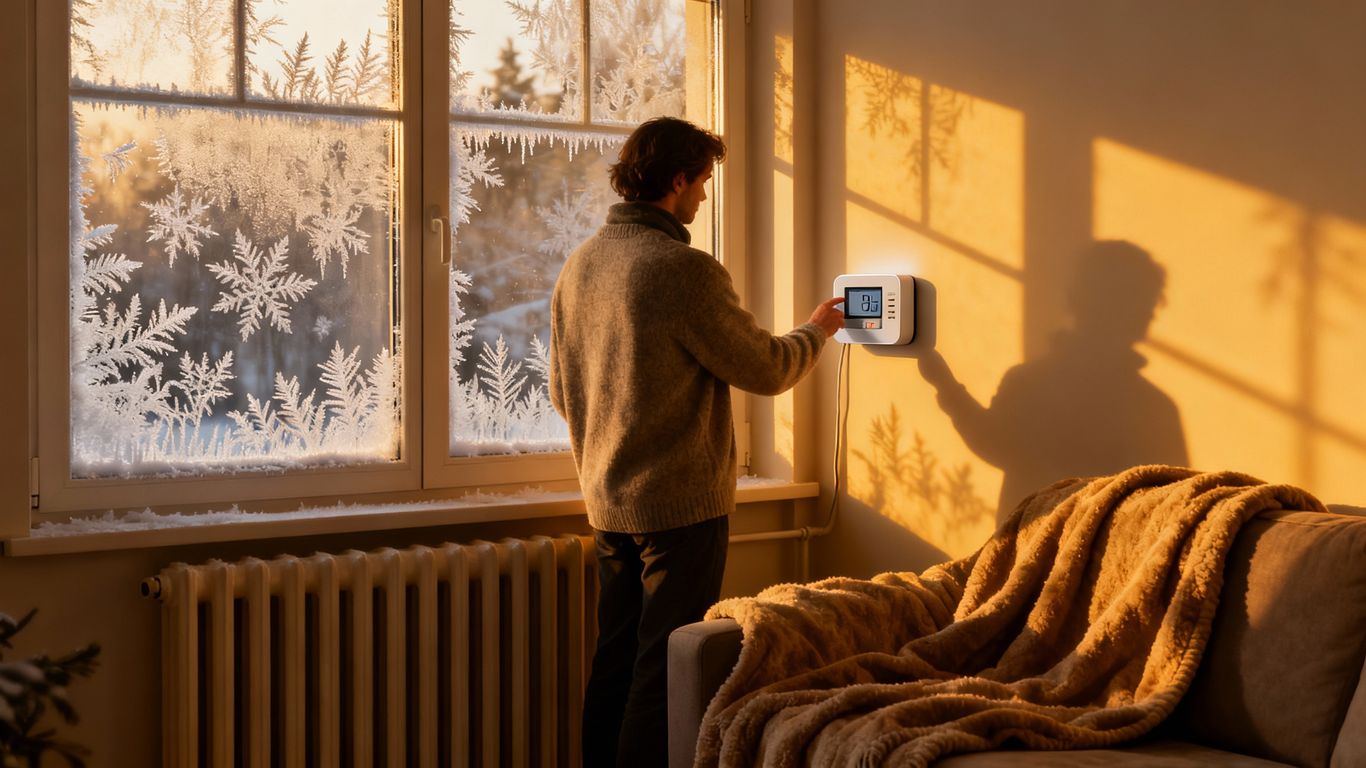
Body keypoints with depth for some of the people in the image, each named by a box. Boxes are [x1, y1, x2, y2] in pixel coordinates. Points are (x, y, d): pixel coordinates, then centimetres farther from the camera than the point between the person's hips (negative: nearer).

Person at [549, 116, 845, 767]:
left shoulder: (578, 266, 7)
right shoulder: (685, 270, -18)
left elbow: (561, 392, 15)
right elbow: (766, 369, -9)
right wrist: (816, 330, 11)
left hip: (606, 503, 8)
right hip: (681, 502, -8)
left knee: (614, 662, 16)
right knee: (665, 673, 0)